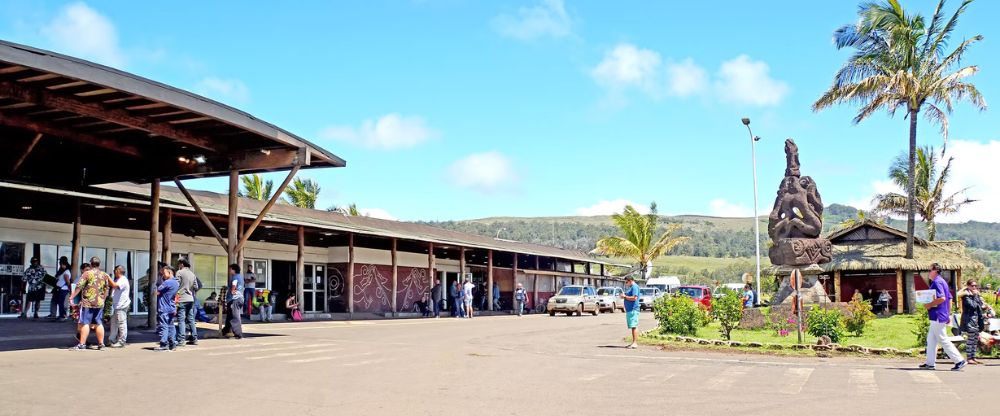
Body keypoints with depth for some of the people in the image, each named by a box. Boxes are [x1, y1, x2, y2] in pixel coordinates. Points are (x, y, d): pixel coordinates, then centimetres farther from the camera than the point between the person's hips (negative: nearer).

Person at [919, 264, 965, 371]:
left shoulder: (937, 282, -15)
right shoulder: (942, 281, 16)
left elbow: (941, 298, -27)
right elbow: (950, 299, 20)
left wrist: (930, 305, -16)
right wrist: (949, 314, 22)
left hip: (937, 317, -11)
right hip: (937, 317, 11)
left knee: (943, 340, -6)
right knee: (931, 340, 12)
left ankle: (959, 361, -4)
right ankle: (930, 363, 15)